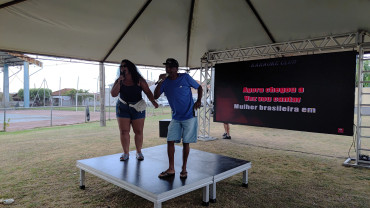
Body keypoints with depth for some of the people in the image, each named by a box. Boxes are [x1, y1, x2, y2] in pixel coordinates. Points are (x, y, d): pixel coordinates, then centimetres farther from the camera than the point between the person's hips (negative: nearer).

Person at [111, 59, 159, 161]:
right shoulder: (119, 81, 4)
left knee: (138, 131, 1)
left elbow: (148, 91, -7)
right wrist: (119, 82, -15)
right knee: (124, 131, 0)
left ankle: (139, 152, 16)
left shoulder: (139, 80, -2)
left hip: (137, 108, -1)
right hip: (122, 108, 2)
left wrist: (153, 101, -22)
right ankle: (125, 153, 11)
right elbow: (113, 94, -5)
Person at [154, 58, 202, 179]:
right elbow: (155, 96, -8)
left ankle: (184, 169, 17)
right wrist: (160, 81, -17)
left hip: (189, 117, -3)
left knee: (186, 143, 3)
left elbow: (199, 88, 5)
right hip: (175, 118, 4)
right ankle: (171, 169, 13)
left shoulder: (185, 78, -7)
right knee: (170, 141, 0)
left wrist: (198, 101, -7)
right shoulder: (165, 82, 2)